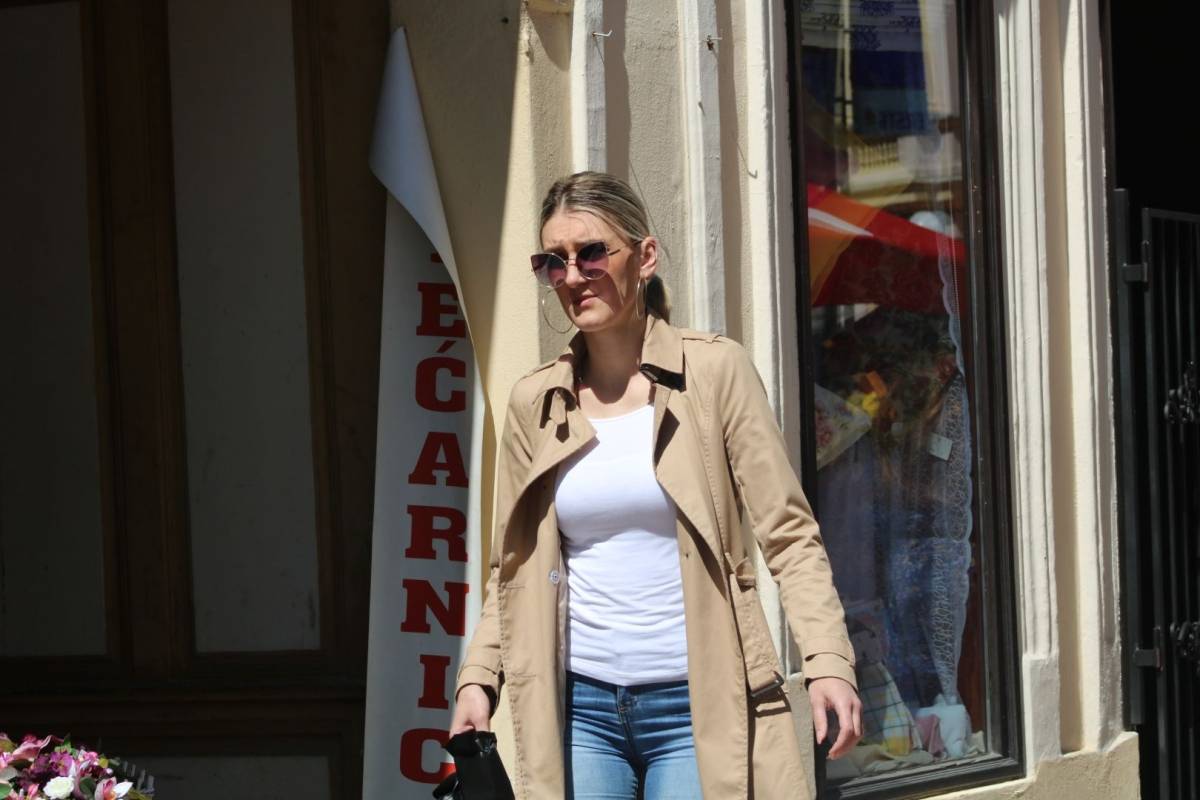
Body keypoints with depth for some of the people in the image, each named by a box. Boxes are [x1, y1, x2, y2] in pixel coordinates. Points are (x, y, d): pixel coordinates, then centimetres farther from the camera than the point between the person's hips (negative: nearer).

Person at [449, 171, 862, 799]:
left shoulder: (714, 371, -1)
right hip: (581, 707, 3)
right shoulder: (535, 403, 9)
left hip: (697, 706, -3)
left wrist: (827, 662, -14)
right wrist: (478, 678, 2)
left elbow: (788, 534, -3)